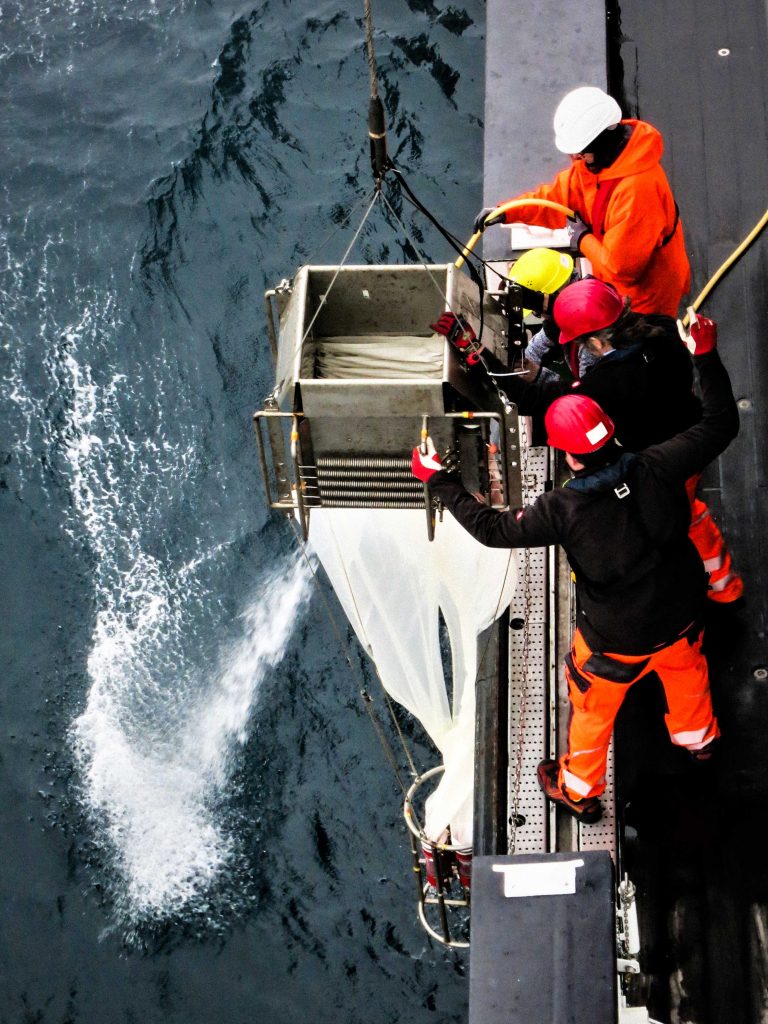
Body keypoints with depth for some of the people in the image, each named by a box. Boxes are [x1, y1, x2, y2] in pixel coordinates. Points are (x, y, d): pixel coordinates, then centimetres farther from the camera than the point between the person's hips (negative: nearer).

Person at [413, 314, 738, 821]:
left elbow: (493, 528, -22)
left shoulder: (564, 510, -33)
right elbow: (720, 424, -13)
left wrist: (440, 480, -13)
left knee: (593, 710, 24)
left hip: (615, 640, -4)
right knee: (686, 672, 37)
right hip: (680, 616, 4)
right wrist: (707, 357, -6)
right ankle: (699, 738, 66)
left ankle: (579, 789, 49)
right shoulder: (656, 469, -26)